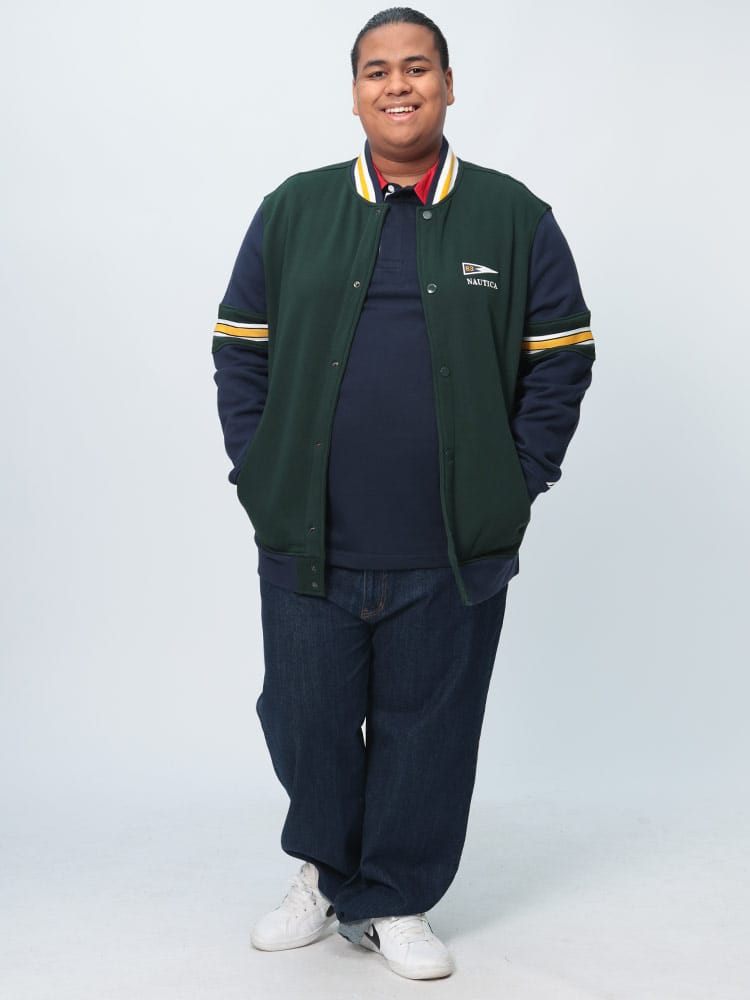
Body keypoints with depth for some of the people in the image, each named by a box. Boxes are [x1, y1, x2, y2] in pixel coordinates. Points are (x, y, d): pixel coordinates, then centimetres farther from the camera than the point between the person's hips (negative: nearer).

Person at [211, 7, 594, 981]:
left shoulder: (513, 217, 4)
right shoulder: (293, 211, 7)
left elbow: (561, 359, 6)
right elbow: (241, 351, 10)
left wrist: (517, 482, 0)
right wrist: (257, 474, 2)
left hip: (454, 553, -1)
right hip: (306, 542, 1)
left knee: (427, 729, 8)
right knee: (305, 719, 11)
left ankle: (398, 902, 29)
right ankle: (322, 870, 38)